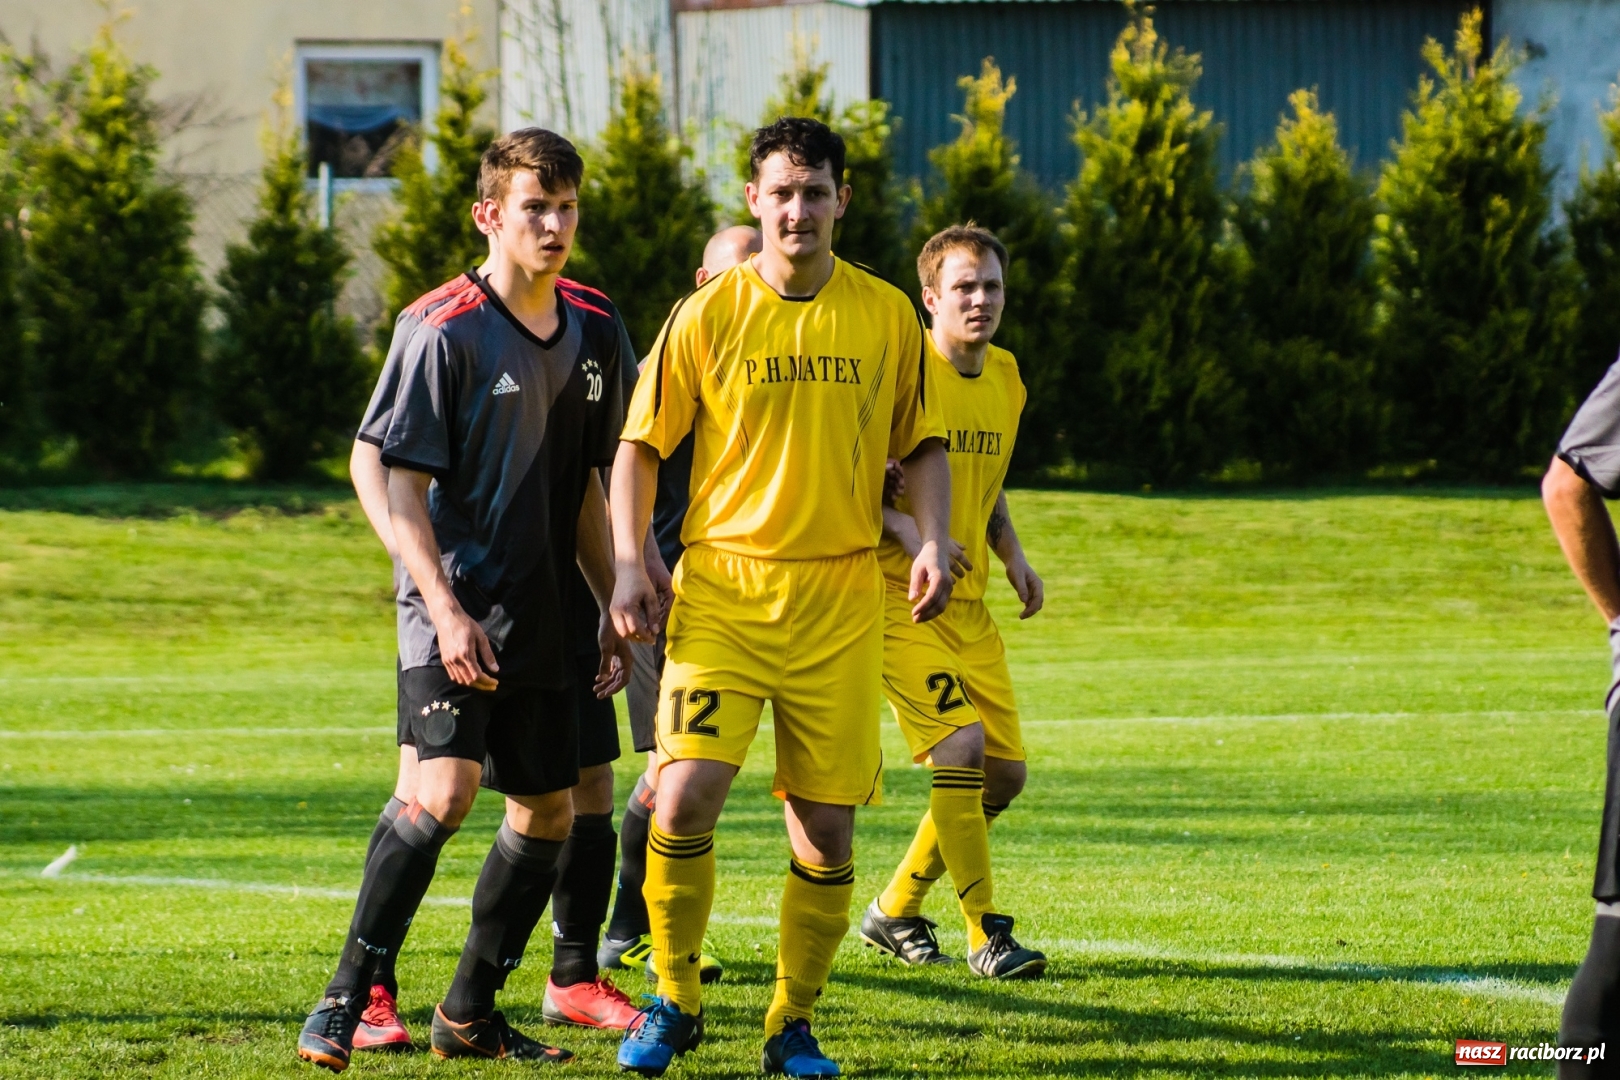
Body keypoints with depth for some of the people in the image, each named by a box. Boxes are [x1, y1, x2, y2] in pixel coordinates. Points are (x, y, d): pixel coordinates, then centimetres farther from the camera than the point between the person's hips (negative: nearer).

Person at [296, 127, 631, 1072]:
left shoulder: (596, 336, 9)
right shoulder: (449, 335, -10)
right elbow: (404, 489, -11)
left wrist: (613, 606, 16)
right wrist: (445, 611, -20)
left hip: (539, 620, 7)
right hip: (455, 612, -7)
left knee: (548, 810, 9)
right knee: (445, 793, -22)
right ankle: (345, 1002, -14)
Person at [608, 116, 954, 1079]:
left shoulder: (886, 315, 6)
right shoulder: (708, 315, 0)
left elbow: (922, 444, 13)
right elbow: (641, 444, 5)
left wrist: (934, 541, -3)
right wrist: (629, 564, -5)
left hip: (842, 601, 2)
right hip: (721, 589, -2)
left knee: (827, 829, 0)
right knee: (685, 798, -16)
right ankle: (675, 1003, 3)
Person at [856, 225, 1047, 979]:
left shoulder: (1006, 378, 10)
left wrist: (1013, 555, 8)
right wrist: (905, 530, -25)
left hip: (968, 605, 7)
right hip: (897, 597, -7)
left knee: (1004, 773, 5)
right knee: (961, 744, -20)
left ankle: (896, 910, 22)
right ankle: (985, 934, -11)